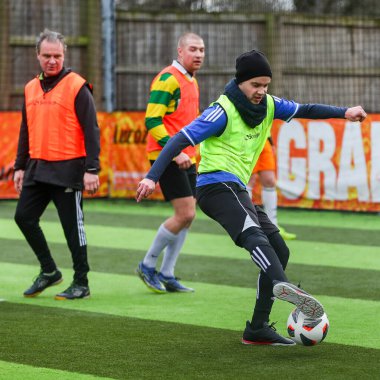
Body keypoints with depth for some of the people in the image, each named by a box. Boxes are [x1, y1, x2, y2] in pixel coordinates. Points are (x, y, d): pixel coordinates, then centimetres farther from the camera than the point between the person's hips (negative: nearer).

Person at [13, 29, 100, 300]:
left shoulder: (77, 87, -7)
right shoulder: (31, 88, 12)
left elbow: (91, 130, -10)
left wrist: (92, 169, -16)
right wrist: (20, 166, 16)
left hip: (68, 169, -6)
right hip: (38, 168, 7)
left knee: (73, 226, -1)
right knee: (24, 217, 4)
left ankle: (81, 284, 9)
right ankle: (49, 271, 20)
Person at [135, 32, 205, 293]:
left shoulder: (192, 81, 16)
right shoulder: (168, 79, -13)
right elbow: (152, 120, -18)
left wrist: (198, 152, 20)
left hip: (186, 158, 9)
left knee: (187, 217, 6)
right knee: (185, 214, -13)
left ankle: (166, 275, 14)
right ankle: (148, 265, 2)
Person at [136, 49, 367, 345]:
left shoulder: (267, 105, 11)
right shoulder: (224, 111, -12)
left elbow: (304, 110, 14)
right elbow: (181, 140, -16)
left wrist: (344, 112, -2)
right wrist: (152, 177, -25)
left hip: (236, 190, 9)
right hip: (217, 184, -9)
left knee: (279, 251, 8)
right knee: (254, 233, -35)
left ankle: (258, 328, 10)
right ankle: (282, 285, -62)